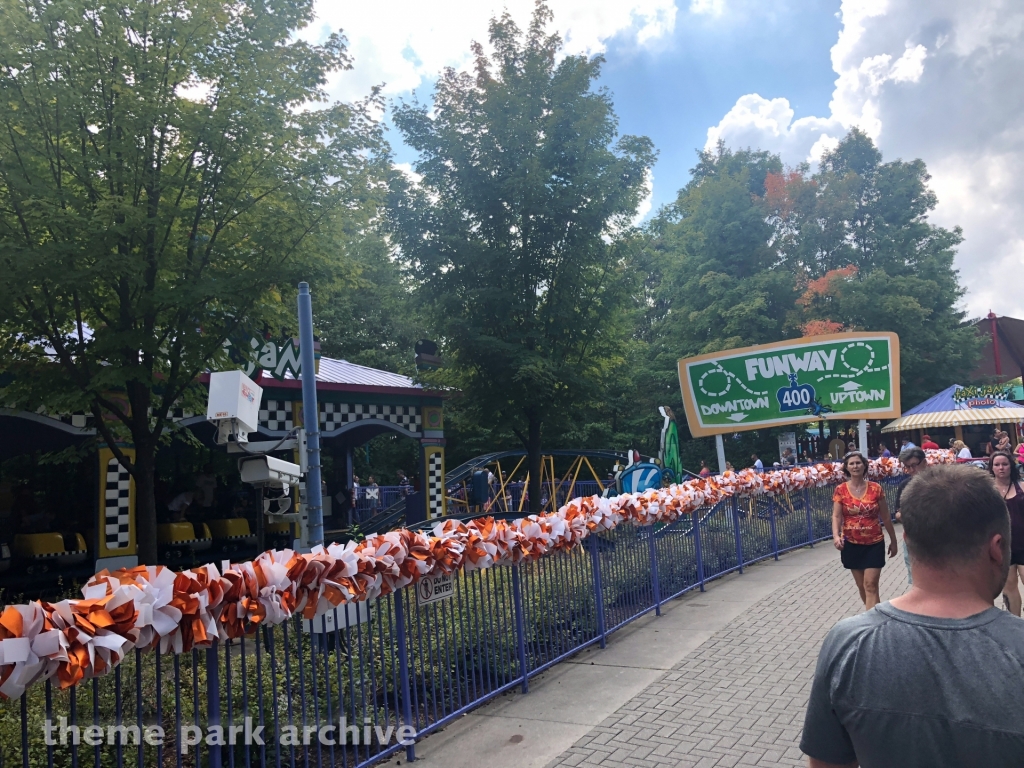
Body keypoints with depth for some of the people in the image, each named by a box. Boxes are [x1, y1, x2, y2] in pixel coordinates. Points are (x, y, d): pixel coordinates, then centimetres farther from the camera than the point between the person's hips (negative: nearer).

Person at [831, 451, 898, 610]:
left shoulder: (876, 488, -4)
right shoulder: (841, 490, -4)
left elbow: (886, 517, 4)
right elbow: (836, 516, -9)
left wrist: (893, 540, 9)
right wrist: (836, 536, -27)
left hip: (874, 543, -1)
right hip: (851, 544, 2)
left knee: (871, 585, -7)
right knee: (861, 586, 13)